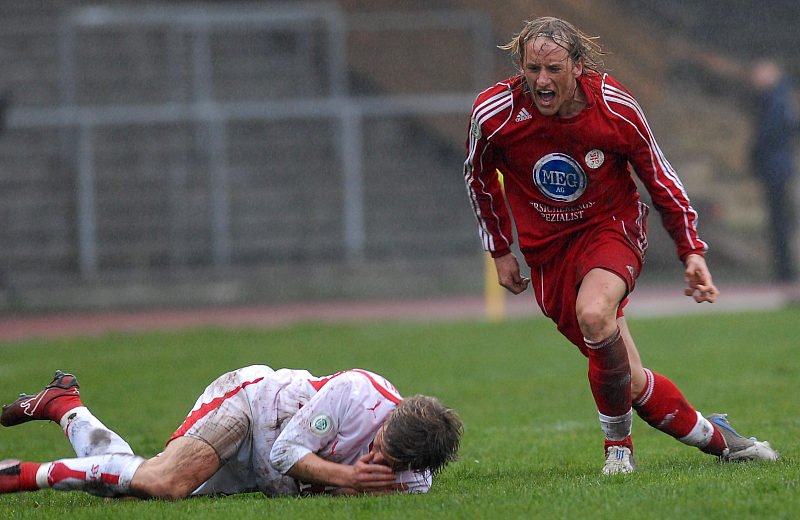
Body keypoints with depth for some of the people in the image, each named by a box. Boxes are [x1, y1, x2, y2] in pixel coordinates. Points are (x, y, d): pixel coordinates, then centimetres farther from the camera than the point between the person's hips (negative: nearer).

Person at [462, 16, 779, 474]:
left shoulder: (614, 107, -16)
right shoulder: (494, 113, -15)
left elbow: (659, 176, 1)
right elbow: (479, 175, 8)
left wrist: (692, 251, 0)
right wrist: (500, 250, 11)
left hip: (612, 227, -2)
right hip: (549, 248, 2)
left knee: (593, 313, -35)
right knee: (631, 383, -4)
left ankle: (619, 442, -16)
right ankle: (716, 438, 18)